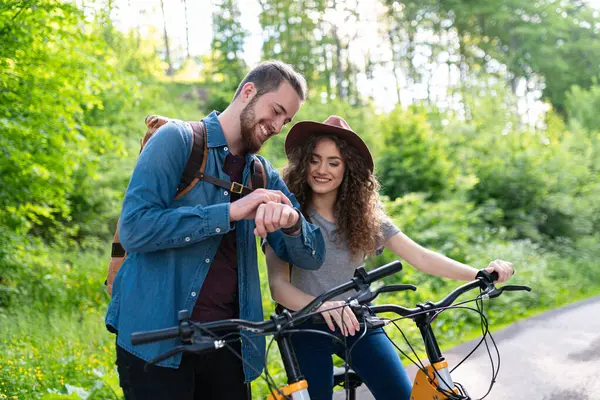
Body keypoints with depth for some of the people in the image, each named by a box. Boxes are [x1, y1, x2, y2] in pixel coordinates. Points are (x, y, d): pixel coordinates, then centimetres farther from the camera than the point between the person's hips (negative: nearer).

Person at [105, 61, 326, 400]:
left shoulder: (264, 175, 12)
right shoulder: (177, 139, -5)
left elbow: (312, 256, 6)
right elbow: (135, 228, -17)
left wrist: (291, 220, -17)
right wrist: (230, 212, -21)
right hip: (156, 338, -5)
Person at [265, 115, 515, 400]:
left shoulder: (364, 214, -2)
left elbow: (420, 257, -7)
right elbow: (278, 285, -22)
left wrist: (480, 274, -22)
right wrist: (322, 305, -42)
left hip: (357, 322, 3)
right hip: (306, 328, -2)